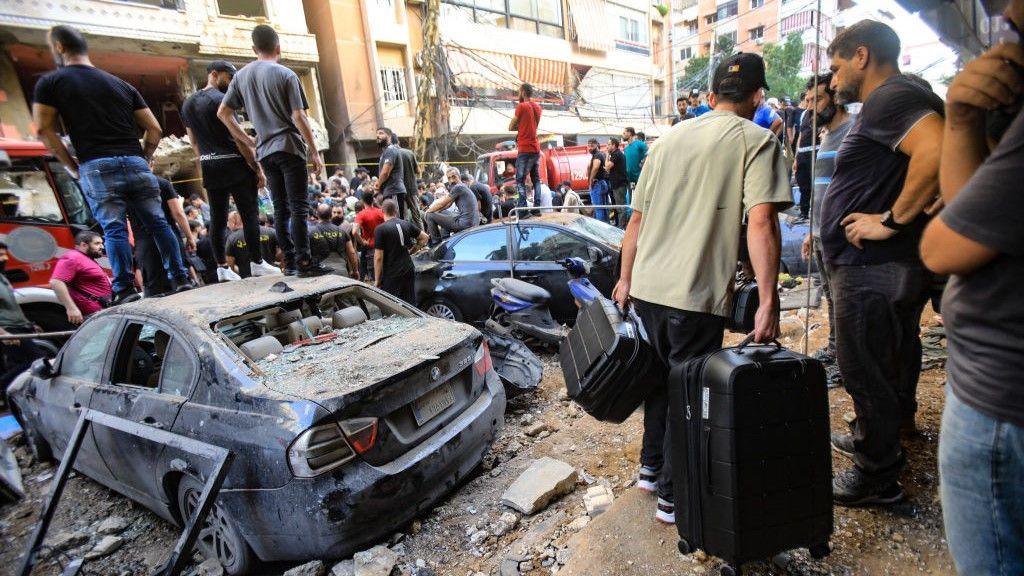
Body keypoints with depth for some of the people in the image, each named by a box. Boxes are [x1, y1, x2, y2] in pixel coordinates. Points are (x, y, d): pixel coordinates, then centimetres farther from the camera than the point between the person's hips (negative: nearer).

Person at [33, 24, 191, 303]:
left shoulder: (50, 82, 9)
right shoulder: (122, 84, 18)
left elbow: (44, 129, 0)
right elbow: (154, 129, 12)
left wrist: (72, 167, 8)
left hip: (96, 167, -3)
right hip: (136, 164, 3)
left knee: (114, 229, -5)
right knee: (157, 223, 5)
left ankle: (125, 289, -8)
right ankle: (181, 279, 3)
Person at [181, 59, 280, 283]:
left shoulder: (188, 104, 15)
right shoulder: (221, 99, -9)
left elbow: (194, 142, 18)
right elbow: (239, 138, -14)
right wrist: (258, 169, -11)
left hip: (210, 168, 7)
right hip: (234, 164, -7)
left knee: (217, 218, 6)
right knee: (249, 214, -2)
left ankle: (222, 268, 7)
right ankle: (257, 263, 0)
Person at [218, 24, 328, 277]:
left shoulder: (241, 76, 14)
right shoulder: (286, 75, -3)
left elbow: (223, 113, 13)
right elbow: (298, 117, -10)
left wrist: (248, 140, 17)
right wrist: (315, 152, -7)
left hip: (264, 151, 6)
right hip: (289, 146, -6)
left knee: (281, 208, 8)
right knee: (299, 207, -8)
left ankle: (289, 262, 10)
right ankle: (303, 262, -13)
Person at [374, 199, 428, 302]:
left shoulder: (380, 229, -11)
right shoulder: (407, 224, 5)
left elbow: (378, 258, -13)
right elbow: (424, 237, 14)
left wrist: (377, 279, -6)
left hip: (391, 275, -5)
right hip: (409, 270, 6)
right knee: (410, 304, 13)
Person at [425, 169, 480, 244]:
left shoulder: (458, 187, -11)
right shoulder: (463, 187, 19)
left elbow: (441, 204, -8)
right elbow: (447, 204, 23)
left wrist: (428, 211, 7)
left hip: (464, 223, -10)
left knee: (430, 216, -3)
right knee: (444, 214, 37)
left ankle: (436, 244, 3)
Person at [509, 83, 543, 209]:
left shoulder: (521, 106, -7)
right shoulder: (537, 107, 14)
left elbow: (511, 127, -4)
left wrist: (518, 127, 10)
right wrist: (521, 128, 6)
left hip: (525, 149, -7)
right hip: (536, 148, 7)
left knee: (520, 180, -7)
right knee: (536, 179, 9)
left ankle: (523, 208, -15)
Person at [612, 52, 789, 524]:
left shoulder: (669, 138, 14)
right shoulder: (757, 140, -1)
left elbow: (637, 218, 13)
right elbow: (760, 222, -14)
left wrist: (626, 278, 20)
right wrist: (768, 301, -13)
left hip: (646, 285, 6)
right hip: (697, 293, -5)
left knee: (661, 377, 22)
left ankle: (651, 467, 38)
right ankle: (673, 496, 22)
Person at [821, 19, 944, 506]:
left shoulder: (890, 98, -15)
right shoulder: (893, 101, 18)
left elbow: (938, 152, -32)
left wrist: (891, 220, -24)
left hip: (872, 268, -11)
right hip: (892, 265, 11)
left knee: (866, 371, 0)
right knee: (889, 363, 23)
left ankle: (877, 478, 16)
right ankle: (876, 439, 42)